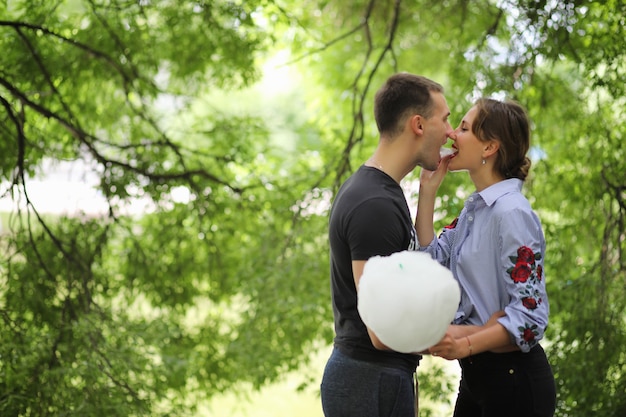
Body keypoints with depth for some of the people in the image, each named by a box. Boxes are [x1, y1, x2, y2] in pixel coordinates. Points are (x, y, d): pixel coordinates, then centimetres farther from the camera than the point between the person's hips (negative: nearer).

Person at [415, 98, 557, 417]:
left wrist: (466, 344, -36)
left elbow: (529, 315, -23)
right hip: (475, 375, 9)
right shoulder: (474, 209, 11)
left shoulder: (511, 213, -18)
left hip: (513, 378, -9)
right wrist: (427, 189, 4)